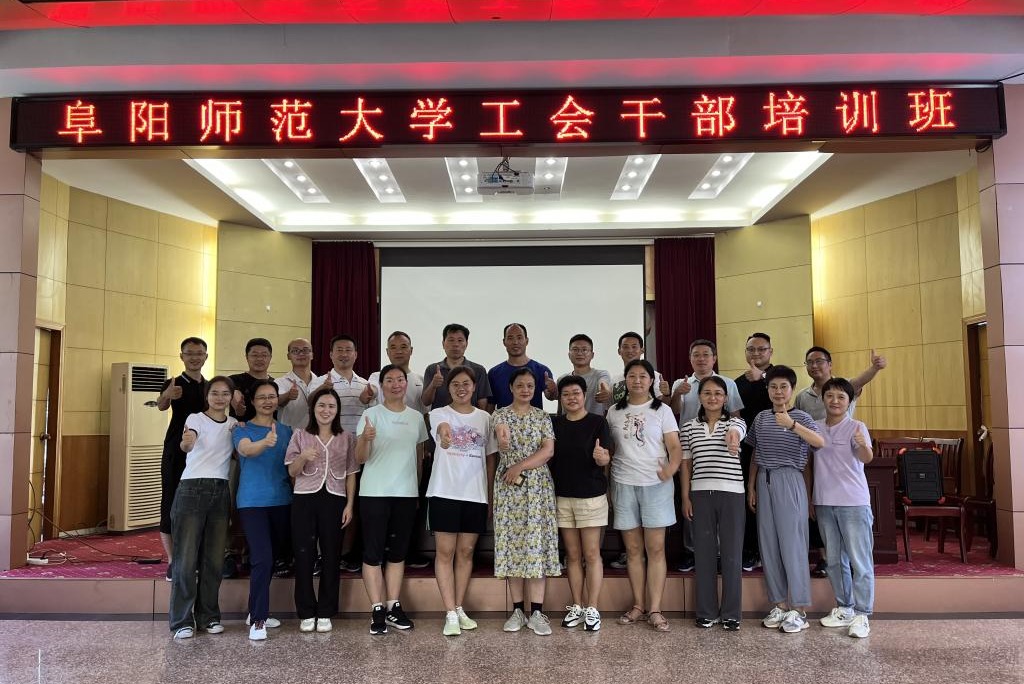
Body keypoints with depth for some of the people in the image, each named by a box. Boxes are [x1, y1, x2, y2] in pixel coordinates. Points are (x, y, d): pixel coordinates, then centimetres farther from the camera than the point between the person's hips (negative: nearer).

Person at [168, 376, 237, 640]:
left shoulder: (234, 424, 11)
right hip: (192, 490, -5)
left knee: (213, 558, 8)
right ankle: (181, 620, 6)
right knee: (186, 557, -5)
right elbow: (187, 445, -25)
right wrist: (186, 442, -48)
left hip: (221, 492, 5)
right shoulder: (196, 419, -5)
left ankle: (208, 616, 19)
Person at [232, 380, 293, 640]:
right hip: (252, 502, -4)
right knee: (262, 558, -13)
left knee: (270, 558, 13)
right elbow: (246, 450, -25)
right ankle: (257, 621, -4)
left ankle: (258, 611, 30)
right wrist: (266, 442, -47)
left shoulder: (286, 431, 10)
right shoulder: (243, 429, -3)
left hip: (281, 502, 5)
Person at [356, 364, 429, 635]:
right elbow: (360, 458, -10)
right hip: (374, 493, -4)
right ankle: (377, 610, 5)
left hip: (406, 493, 4)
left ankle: (394, 607, 18)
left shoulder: (416, 417, 8)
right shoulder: (371, 414, -5)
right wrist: (365, 439, -30)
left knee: (398, 552, 10)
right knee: (373, 552, -2)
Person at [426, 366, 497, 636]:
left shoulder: (484, 417, 8)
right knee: (445, 552, -2)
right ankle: (450, 614, 2)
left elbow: (490, 458, 12)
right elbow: (441, 428, -27)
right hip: (445, 492, -3)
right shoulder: (439, 413, -2)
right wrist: (445, 434, -52)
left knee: (466, 552, 10)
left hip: (476, 494, 3)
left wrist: (492, 492, 8)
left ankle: (459, 609, 21)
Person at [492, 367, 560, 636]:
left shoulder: (542, 417, 7)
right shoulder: (500, 415, 4)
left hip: (538, 486, 0)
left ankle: (537, 612, 2)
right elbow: (501, 447, -16)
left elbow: (548, 450, -4)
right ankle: (518, 610, 11)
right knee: (512, 542, 2)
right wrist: (502, 441, -40)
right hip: (507, 486, 0)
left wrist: (520, 466, -14)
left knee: (537, 542, -2)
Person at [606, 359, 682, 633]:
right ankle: (638, 606, 14)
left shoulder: (662, 410, 3)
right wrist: (606, 484, 5)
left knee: (656, 548, -3)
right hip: (623, 484, 2)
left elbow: (675, 446, -3)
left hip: (655, 484, -2)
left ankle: (655, 610, 1)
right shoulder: (614, 412, 10)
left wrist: (671, 468, -23)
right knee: (633, 549, 6)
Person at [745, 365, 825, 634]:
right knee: (768, 545, 7)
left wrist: (791, 424, -37)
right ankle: (780, 604, 17)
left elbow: (820, 441, -23)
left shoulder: (801, 416, -3)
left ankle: (799, 609, 4)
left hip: (789, 481, -5)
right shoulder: (761, 418, 11)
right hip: (764, 482, 5)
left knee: (792, 544, -5)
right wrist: (751, 486, 13)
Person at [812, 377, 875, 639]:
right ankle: (844, 608, 27)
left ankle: (861, 615, 6)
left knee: (860, 560, -1)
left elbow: (866, 458, -25)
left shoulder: (856, 428, -7)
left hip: (854, 503, -5)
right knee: (834, 560, 14)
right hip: (824, 503, 5)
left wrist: (863, 445, -48)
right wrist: (810, 499, 10)